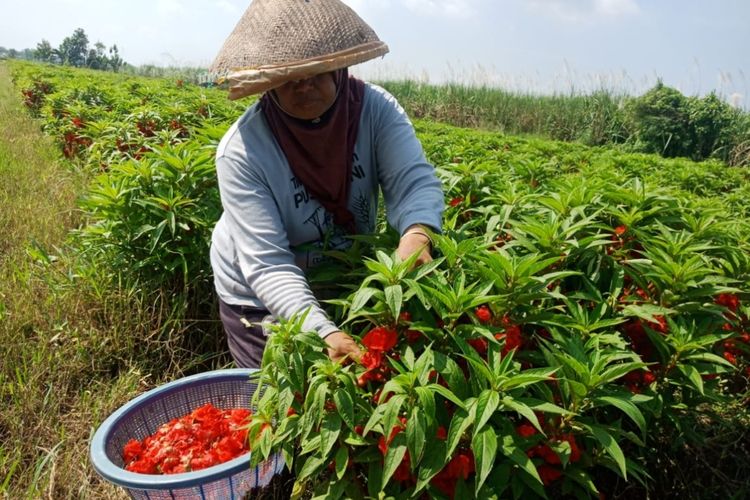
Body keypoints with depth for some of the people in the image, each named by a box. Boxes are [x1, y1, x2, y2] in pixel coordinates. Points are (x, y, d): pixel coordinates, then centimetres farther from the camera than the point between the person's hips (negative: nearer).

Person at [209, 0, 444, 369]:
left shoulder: (375, 108, -17)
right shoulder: (241, 151, -27)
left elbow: (414, 180, -28)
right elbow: (267, 267, -31)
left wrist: (417, 234, -52)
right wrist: (325, 333, -45)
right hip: (262, 299, -3)